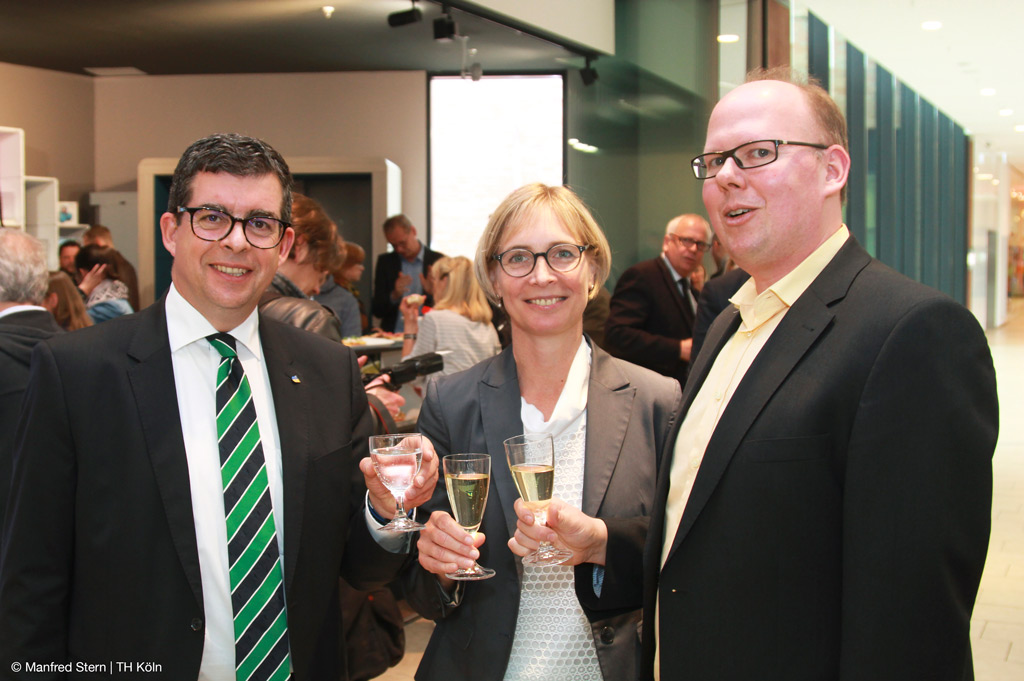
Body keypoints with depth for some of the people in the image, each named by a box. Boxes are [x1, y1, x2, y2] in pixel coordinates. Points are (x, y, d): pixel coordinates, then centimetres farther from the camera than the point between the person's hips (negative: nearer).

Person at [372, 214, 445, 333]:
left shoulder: (438, 261, 3)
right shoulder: (385, 261, 9)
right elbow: (377, 310, 6)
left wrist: (431, 291, -15)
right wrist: (394, 296, -12)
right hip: (393, 335, 1)